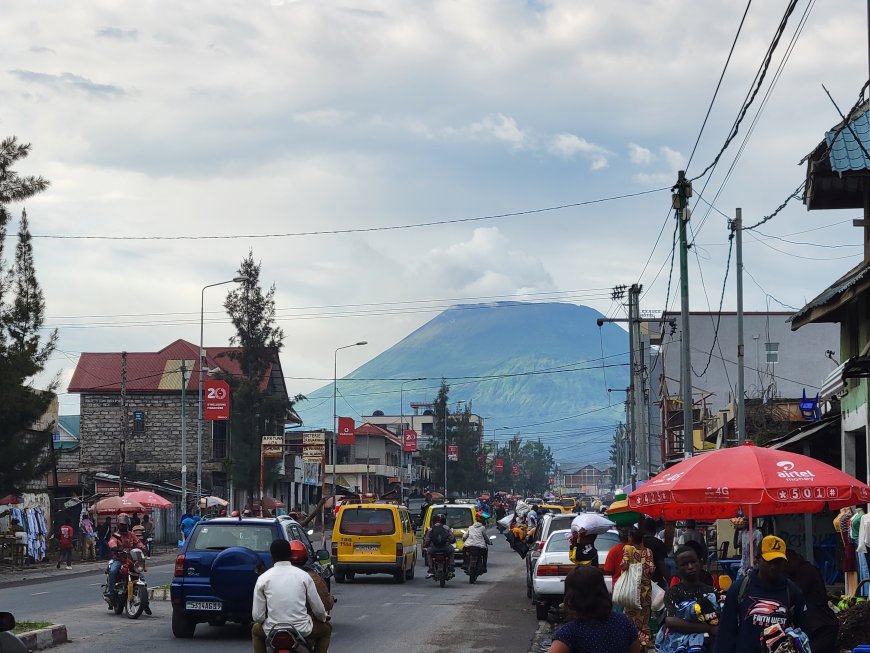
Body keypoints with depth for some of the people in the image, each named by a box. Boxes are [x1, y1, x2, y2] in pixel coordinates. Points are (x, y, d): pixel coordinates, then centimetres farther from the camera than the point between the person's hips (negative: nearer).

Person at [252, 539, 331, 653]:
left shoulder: (263, 578, -3)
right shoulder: (304, 575, -2)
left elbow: (257, 616, -3)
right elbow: (318, 609, 2)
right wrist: (324, 617, 25)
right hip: (302, 631, -1)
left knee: (256, 630, 35)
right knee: (326, 629, 30)